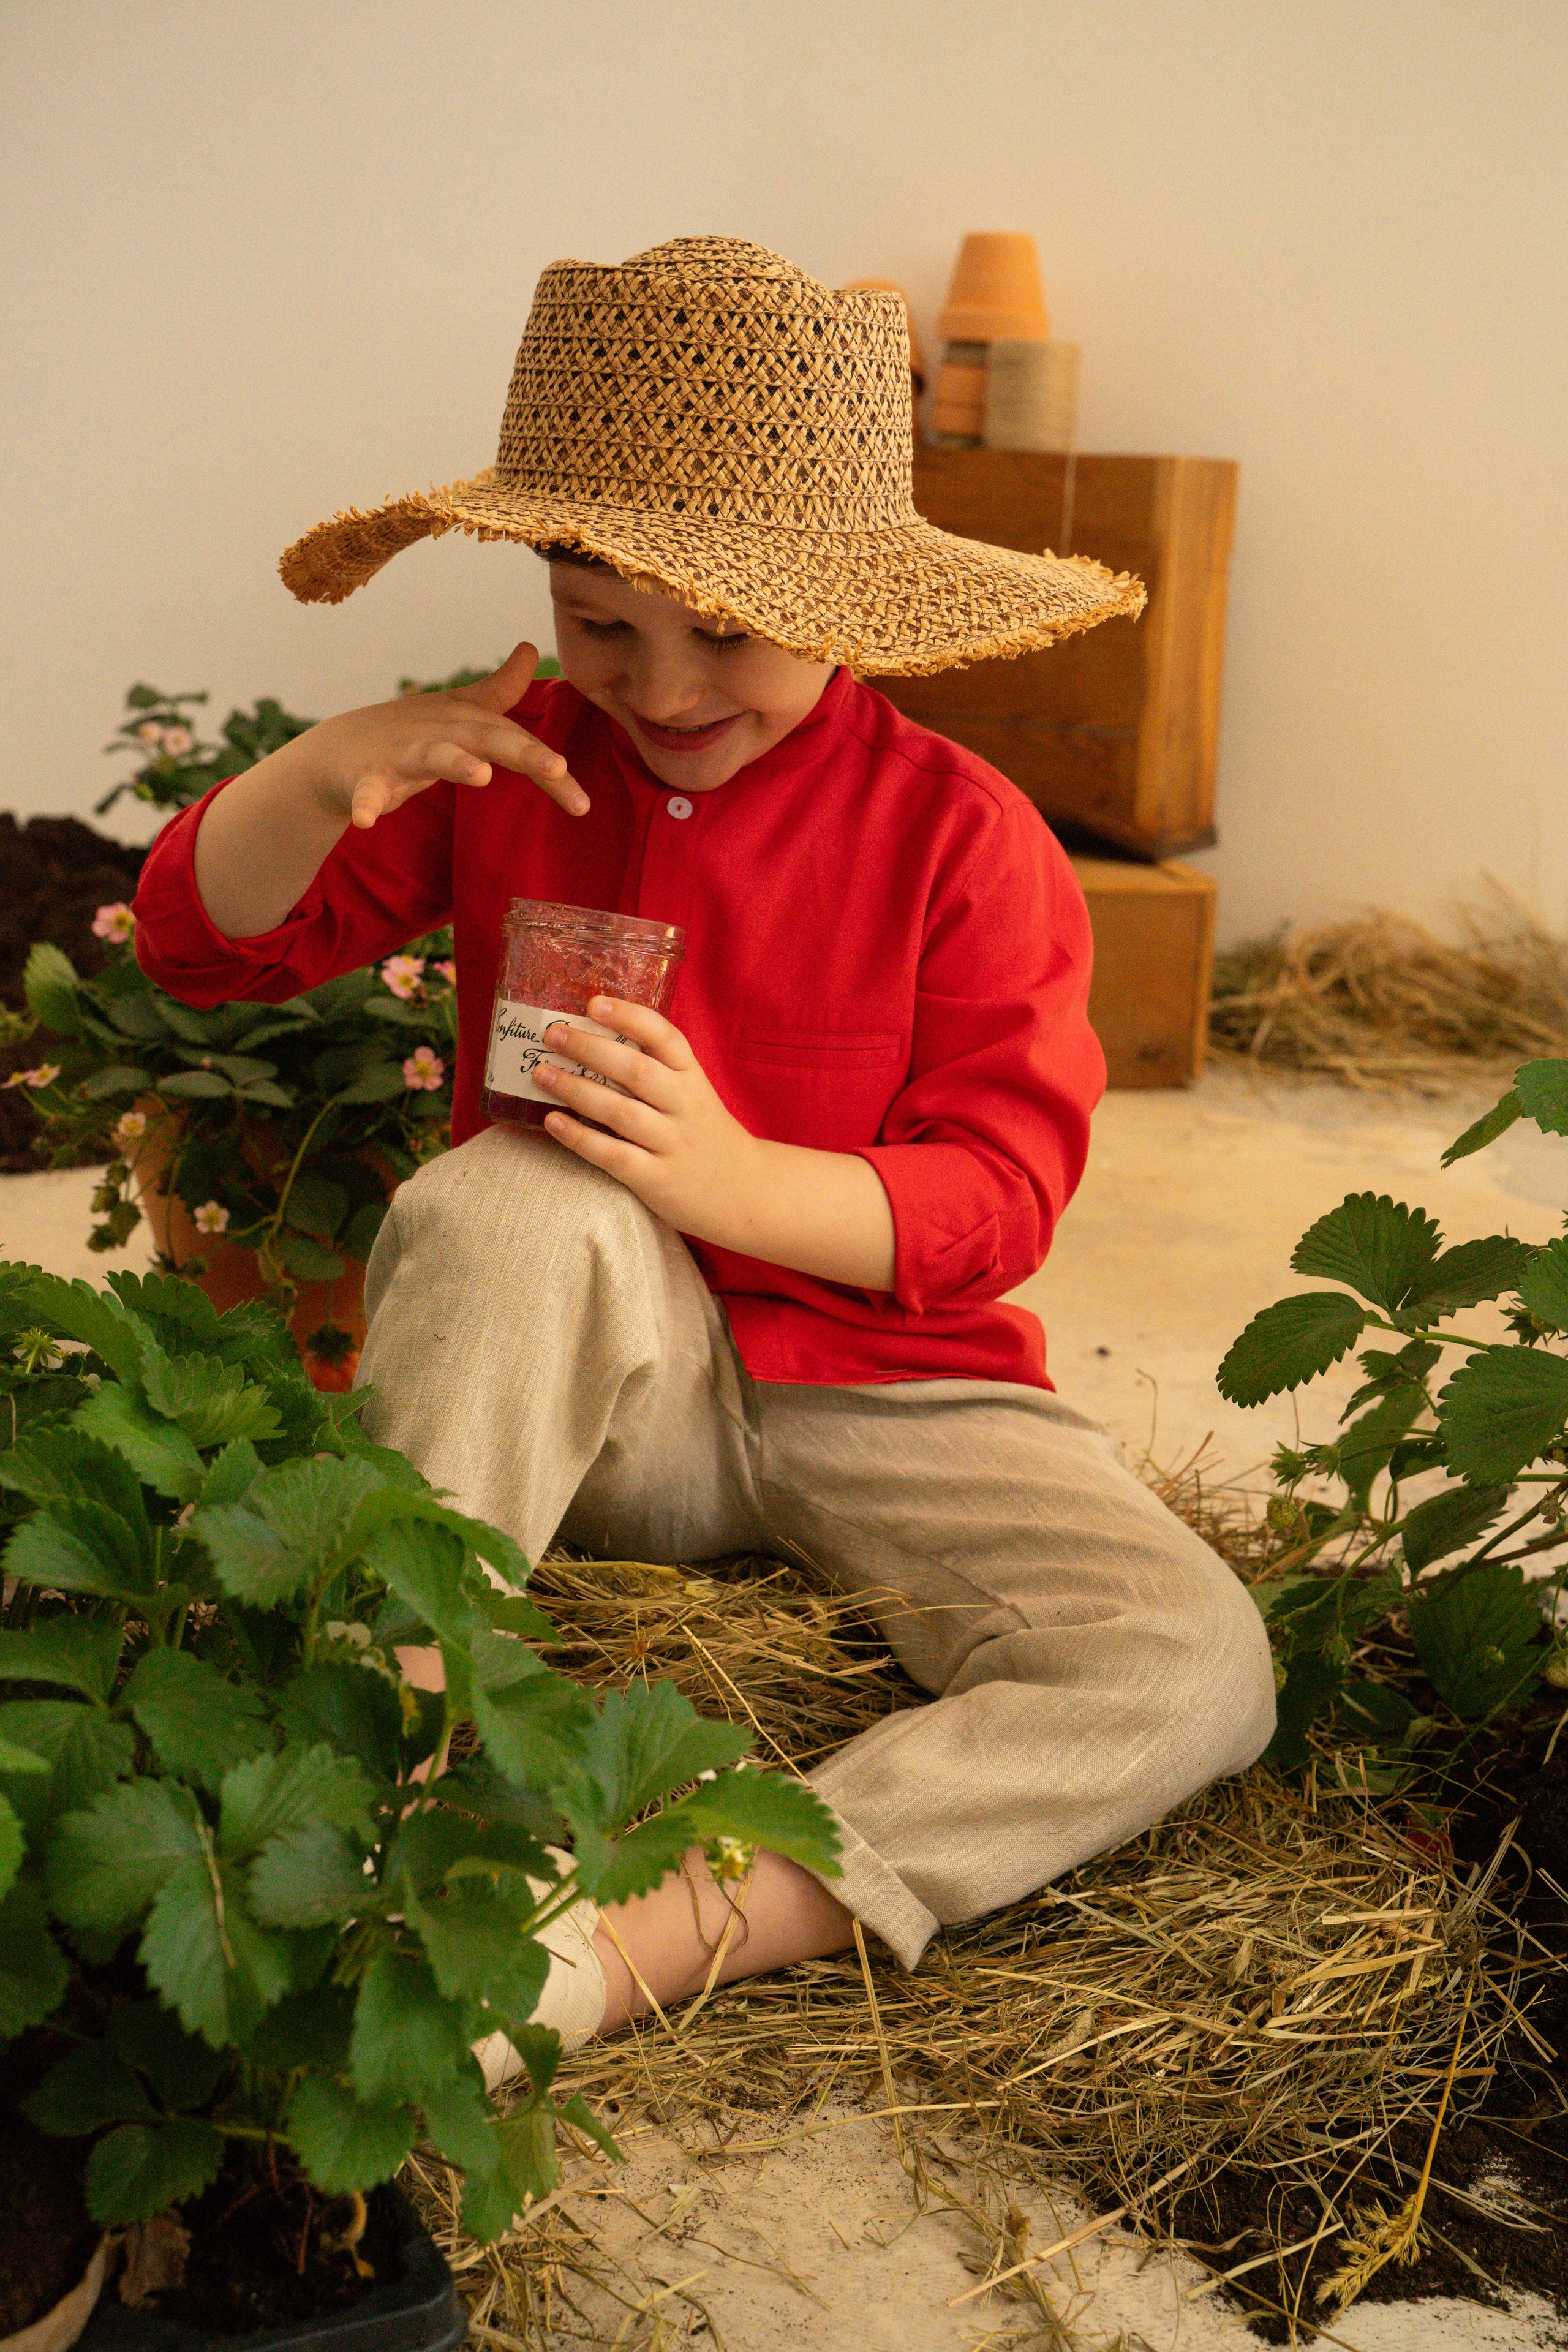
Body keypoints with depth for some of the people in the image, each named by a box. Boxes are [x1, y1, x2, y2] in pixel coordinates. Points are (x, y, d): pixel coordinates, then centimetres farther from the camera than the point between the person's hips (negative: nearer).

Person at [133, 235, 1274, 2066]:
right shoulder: (510, 768, 0)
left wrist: (735, 1180, -30)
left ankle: (643, 1942, -34)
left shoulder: (957, 832, -7)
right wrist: (326, 771, -20)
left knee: (1196, 1669, -25)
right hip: (599, 1383, 0)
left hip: (876, 1387, 0)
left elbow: (1001, 1196, -11)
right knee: (505, 1198, -36)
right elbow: (201, 939, 3)